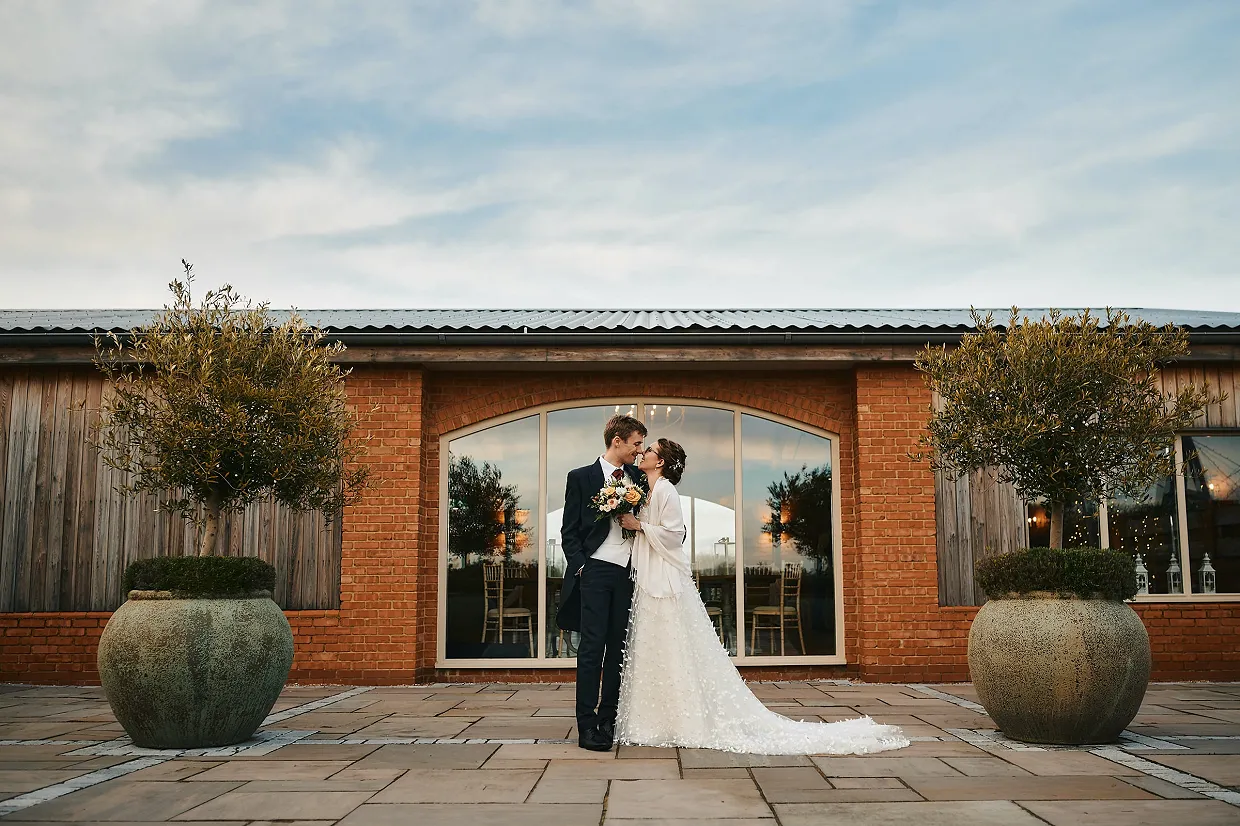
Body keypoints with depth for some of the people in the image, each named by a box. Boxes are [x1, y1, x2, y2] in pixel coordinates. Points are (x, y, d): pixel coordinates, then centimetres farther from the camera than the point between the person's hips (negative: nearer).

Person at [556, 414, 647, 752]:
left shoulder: (638, 478, 13)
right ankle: (586, 725, -3)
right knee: (592, 646, -6)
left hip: (627, 574, 4)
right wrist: (580, 567, -8)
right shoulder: (581, 477, 2)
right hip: (595, 571, -4)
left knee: (618, 648, 7)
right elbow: (569, 531, 1)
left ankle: (608, 720, 15)